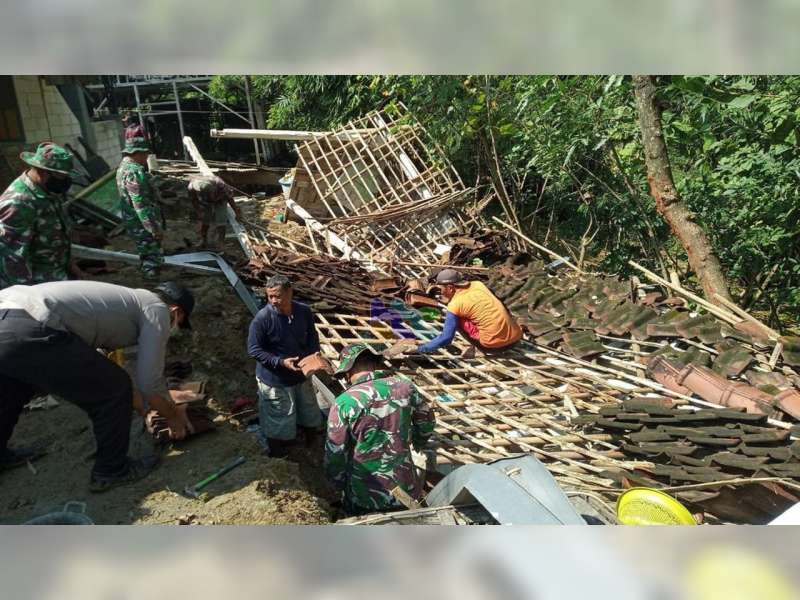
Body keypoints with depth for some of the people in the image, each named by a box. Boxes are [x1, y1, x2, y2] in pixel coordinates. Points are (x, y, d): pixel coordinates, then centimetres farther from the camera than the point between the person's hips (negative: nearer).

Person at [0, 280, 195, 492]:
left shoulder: (124, 300, 32)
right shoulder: (157, 309, 7)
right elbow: (149, 383, 3)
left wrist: (142, 404, 49)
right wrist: (174, 415, 22)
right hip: (29, 331, -10)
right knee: (113, 391, 7)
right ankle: (111, 470, 22)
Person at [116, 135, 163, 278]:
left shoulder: (124, 166, 11)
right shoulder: (133, 172, -24)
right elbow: (141, 205, -28)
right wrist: (155, 228, -26)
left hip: (135, 222, 11)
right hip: (142, 223, -11)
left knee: (147, 256, 23)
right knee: (154, 259, -3)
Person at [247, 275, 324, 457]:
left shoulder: (304, 311, -11)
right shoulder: (262, 318, -25)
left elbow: (313, 337, 4)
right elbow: (254, 350, -18)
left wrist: (313, 355, -14)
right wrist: (281, 362, -26)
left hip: (301, 373, 4)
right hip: (274, 378, -4)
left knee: (307, 406, 25)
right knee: (278, 415, 13)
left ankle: (310, 429, 53)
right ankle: (275, 446, 38)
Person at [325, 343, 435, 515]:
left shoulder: (344, 403, -17)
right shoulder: (405, 385, -5)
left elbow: (335, 455, -10)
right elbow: (427, 421, 12)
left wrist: (340, 487, 9)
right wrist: (417, 443, 34)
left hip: (364, 500, -2)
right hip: (405, 491, 2)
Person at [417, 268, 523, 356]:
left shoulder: (455, 304, -7)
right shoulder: (477, 284, 10)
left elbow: (446, 338, -6)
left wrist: (421, 348, 6)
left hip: (494, 343, -6)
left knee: (455, 318, 5)